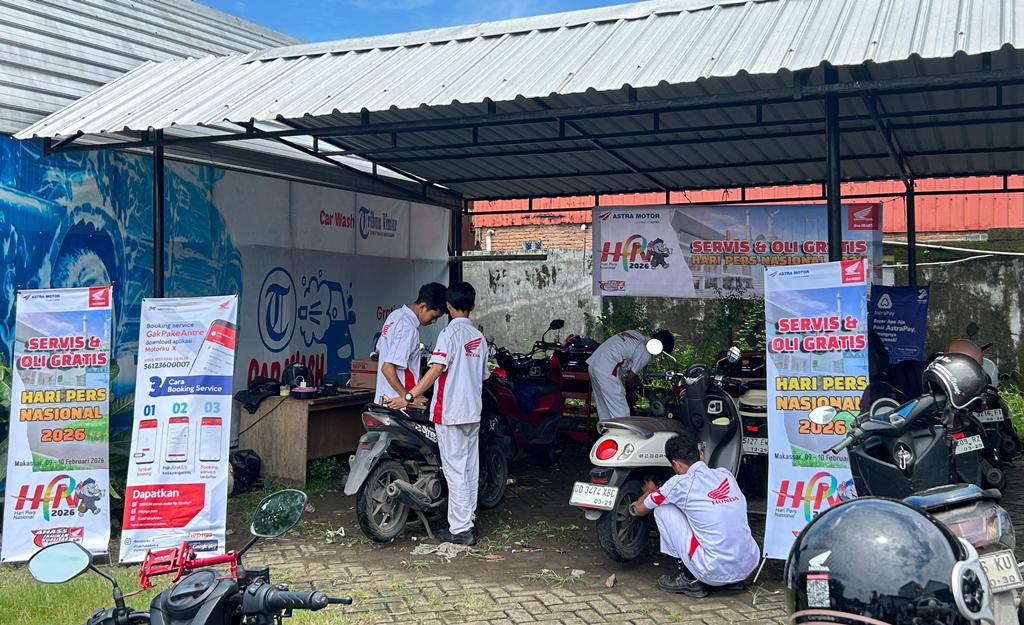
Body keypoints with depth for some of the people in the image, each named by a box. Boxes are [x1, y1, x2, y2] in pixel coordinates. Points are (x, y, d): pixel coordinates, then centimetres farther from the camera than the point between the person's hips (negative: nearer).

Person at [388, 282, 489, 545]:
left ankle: (460, 530, -1)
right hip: (473, 412, 7)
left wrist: (409, 397, -23)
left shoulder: (450, 333, -11)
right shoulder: (479, 337, 10)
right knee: (470, 469, 12)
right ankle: (466, 522, 20)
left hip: (450, 412, -7)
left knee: (455, 471, -4)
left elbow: (436, 369, -23)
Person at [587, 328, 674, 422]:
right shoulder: (645, 352, -9)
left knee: (605, 412, 17)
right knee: (621, 414, -5)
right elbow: (631, 377, -3)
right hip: (607, 371, -10)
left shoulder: (638, 334, 16)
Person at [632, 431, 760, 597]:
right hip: (750, 566, 6)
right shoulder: (726, 474, 10)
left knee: (662, 509, 8)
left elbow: (639, 510, 11)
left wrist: (650, 491, 33)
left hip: (716, 573, -6)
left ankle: (690, 579, 10)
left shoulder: (680, 483, -5)